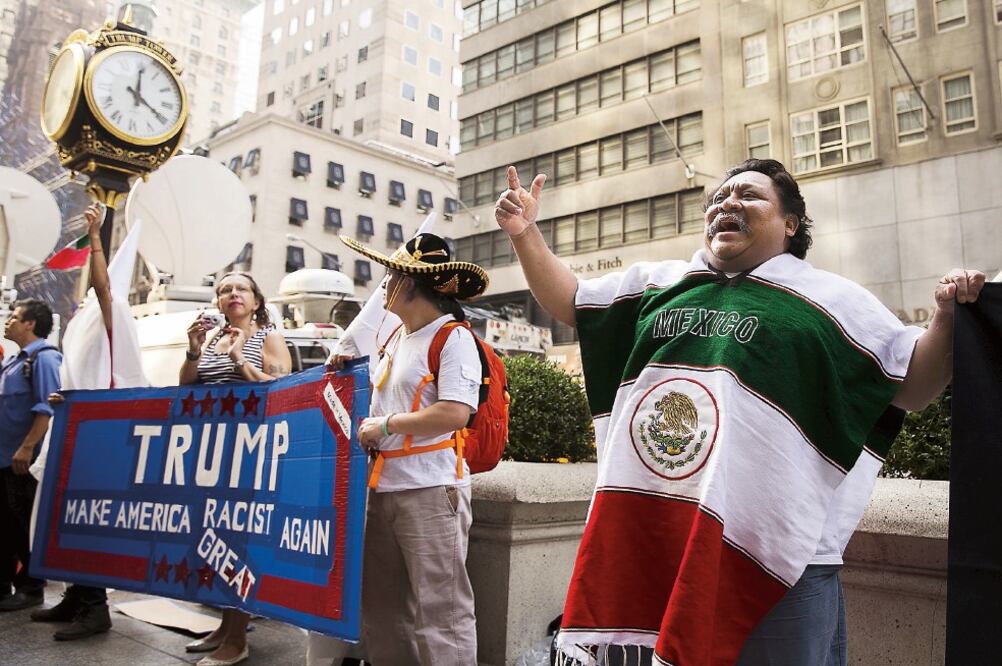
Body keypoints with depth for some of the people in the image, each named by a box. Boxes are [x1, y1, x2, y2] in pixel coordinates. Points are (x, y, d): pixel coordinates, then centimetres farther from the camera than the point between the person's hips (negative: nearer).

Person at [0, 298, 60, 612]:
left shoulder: (44, 357, -12)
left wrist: (26, 448, -26)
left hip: (25, 459, -9)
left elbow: (46, 408, -21)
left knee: (27, 527, 0)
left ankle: (31, 589, 11)